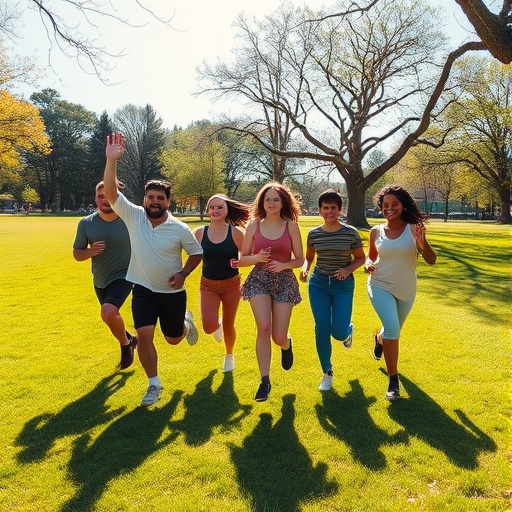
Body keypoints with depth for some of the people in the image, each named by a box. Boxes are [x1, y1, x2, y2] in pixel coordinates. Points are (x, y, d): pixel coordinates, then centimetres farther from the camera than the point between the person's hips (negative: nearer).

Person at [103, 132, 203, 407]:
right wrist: (111, 160, -33)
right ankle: (154, 384, 9)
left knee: (173, 339, 13)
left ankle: (186, 323, 50)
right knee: (144, 335, -11)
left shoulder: (180, 229, -10)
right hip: (143, 289, 1)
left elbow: (197, 253, 2)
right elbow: (110, 191, -20)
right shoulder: (133, 216, -9)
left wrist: (183, 274, -14)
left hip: (172, 292, 0)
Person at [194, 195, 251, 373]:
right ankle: (217, 325, 28)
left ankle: (229, 355, 44)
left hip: (231, 285, -1)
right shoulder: (200, 233, -5)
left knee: (228, 325, 12)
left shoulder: (236, 232, -10)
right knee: (209, 327, -14)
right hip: (208, 285, 1)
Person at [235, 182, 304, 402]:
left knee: (278, 337, -1)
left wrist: (283, 265, -16)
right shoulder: (254, 225, 2)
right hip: (259, 279, 1)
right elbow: (243, 259, 6)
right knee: (263, 328, -16)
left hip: (284, 280, 0)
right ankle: (265, 381, -1)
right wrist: (256, 258, -14)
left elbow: (299, 260, 3)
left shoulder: (291, 226, -1)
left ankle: (287, 344, 40)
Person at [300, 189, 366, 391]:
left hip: (343, 285, -2)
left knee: (338, 332, -7)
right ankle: (327, 373, 17)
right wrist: (304, 269, -8)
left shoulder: (350, 233, -7)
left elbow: (361, 258, 3)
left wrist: (348, 269, -15)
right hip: (318, 284, 2)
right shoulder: (314, 234, -1)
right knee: (322, 329, -2)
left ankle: (348, 330, 35)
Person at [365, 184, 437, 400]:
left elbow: (431, 260, -13)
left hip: (406, 290, 2)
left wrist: (422, 243, -32)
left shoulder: (414, 229, -11)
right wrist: (368, 264, -11)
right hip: (380, 286, -1)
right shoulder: (376, 231, -5)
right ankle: (393, 380, -8)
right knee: (391, 328, -22)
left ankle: (378, 339, 60)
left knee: (395, 331, 22)